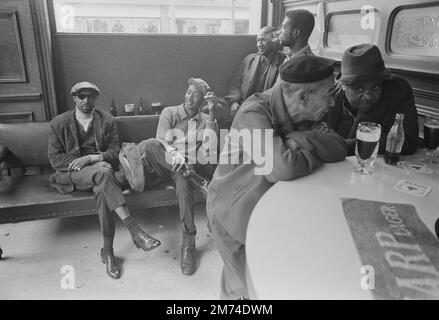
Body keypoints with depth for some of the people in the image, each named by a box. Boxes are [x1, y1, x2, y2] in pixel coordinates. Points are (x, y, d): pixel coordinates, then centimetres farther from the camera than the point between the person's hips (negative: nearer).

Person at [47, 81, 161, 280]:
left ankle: (108, 251, -25)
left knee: (102, 189, -36)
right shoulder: (59, 123, 4)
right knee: (102, 171, -36)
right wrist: (87, 163, -15)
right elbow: (54, 158, -1)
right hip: (73, 174, -2)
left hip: (100, 170, 2)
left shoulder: (107, 121, 7)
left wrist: (91, 158, -18)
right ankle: (135, 231, -43)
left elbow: (114, 153, 1)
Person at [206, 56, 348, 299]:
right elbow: (283, 167, -41)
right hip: (235, 214, -6)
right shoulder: (253, 115, -30)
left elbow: (339, 148, -13)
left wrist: (301, 139, -28)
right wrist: (315, 153, -22)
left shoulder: (302, 116, -6)